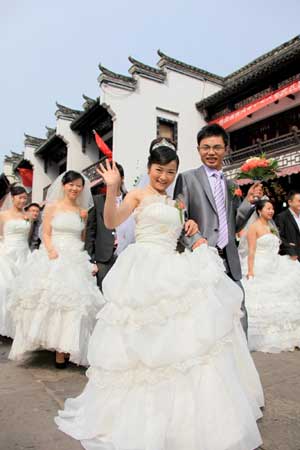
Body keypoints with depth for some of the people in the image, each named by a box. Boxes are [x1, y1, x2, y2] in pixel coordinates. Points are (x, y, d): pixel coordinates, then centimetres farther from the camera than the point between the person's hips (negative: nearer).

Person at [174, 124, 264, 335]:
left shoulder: (232, 185, 17)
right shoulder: (187, 178, 2)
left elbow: (234, 226, 17)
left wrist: (249, 201, 4)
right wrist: (195, 242, -19)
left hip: (229, 262, 5)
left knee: (238, 319, 6)